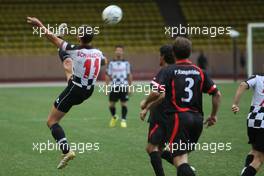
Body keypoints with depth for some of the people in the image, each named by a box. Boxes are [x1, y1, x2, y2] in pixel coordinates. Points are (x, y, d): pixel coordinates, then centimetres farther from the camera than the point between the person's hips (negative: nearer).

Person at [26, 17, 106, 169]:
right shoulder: (98, 53, -5)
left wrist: (40, 25, 1)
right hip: (88, 92, 6)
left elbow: (53, 38, -12)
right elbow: (104, 61, 22)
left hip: (73, 92, -6)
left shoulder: (75, 50, -21)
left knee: (52, 121, -1)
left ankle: (67, 151, -15)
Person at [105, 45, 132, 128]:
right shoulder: (111, 63, 5)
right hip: (114, 87, 1)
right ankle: (114, 117, 28)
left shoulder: (126, 63, 5)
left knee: (124, 103, -3)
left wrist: (130, 87, 7)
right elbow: (108, 75, 9)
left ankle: (123, 120, 6)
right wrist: (107, 86, 2)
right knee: (111, 104, 2)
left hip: (124, 86, -1)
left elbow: (129, 75, 11)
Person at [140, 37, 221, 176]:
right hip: (197, 118, 5)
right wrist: (213, 116, 22)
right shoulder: (199, 72, 9)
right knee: (183, 155, 22)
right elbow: (217, 94, 10)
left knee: (179, 160, -11)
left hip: (177, 117, -5)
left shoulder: (167, 71, -3)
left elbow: (156, 93, -16)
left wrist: (145, 104, 4)